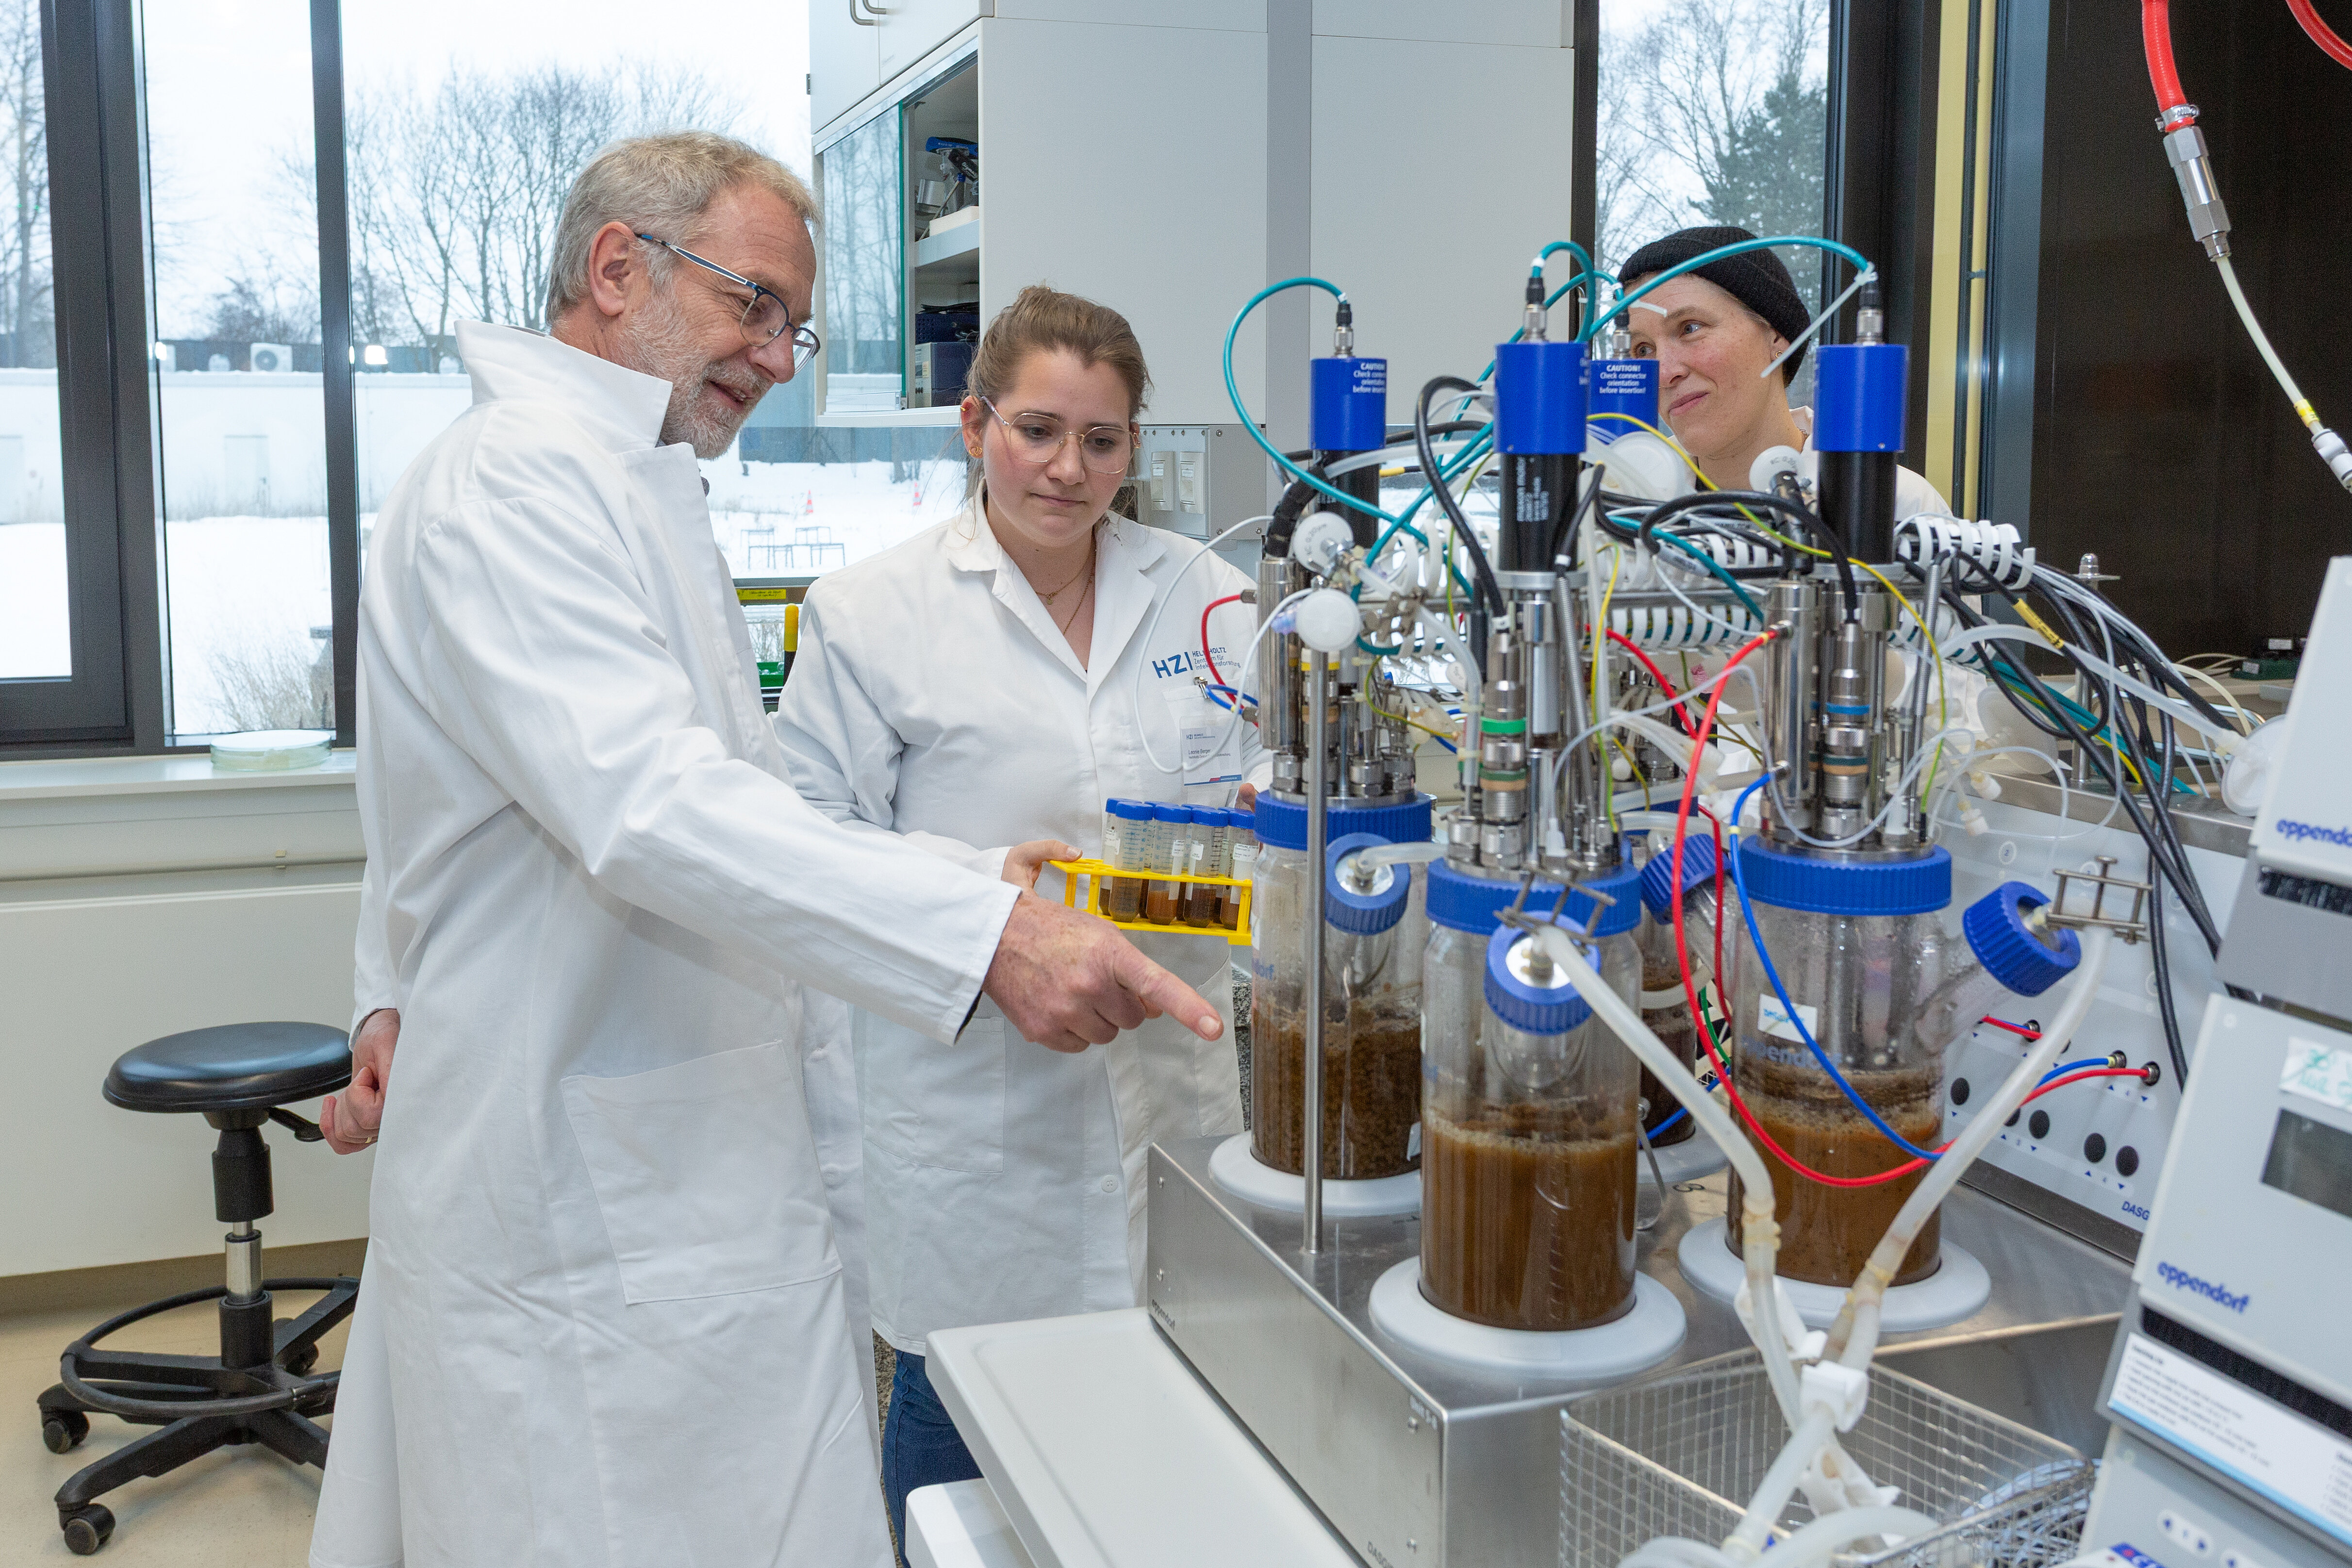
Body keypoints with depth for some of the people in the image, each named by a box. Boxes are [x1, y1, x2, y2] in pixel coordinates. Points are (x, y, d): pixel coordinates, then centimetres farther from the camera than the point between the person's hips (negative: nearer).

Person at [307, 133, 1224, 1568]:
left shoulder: (614, 483, 19)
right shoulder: (524, 478, -16)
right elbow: (651, 804, -31)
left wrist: (405, 1000, 15)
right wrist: (988, 936, -39)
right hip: (599, 1207, -10)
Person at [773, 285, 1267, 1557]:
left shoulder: (1207, 599, 9)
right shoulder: (872, 613, -1)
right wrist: (986, 881, -20)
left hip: (1170, 1071, 3)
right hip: (970, 1103, -3)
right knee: (956, 1409, 7)